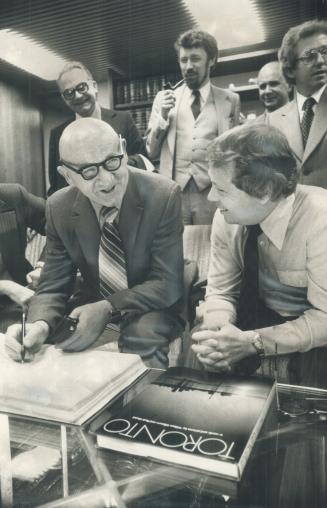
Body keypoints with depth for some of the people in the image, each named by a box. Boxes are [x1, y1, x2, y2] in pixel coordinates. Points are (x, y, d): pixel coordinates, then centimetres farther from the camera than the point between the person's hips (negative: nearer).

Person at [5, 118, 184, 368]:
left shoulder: (164, 195, -19)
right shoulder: (59, 208, -7)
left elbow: (169, 282, -17)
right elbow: (53, 286, -4)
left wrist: (108, 308, -28)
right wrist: (39, 324, -26)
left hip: (153, 311, -3)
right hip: (94, 309, 4)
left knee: (141, 339, -33)